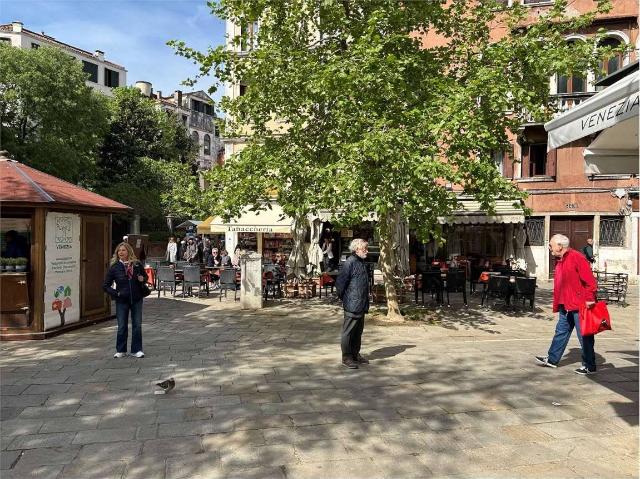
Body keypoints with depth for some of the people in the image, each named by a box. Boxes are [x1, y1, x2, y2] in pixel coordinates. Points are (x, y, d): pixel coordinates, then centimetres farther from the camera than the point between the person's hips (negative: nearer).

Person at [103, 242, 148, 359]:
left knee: (137, 325, 4)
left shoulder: (137, 264, 1)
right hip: (122, 301, -1)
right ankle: (120, 351, 20)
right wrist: (116, 293, -9)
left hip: (136, 299, 1)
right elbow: (105, 285, 2)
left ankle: (137, 350, 14)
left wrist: (142, 279, -6)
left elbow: (145, 276, 17)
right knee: (122, 327, 6)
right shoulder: (115, 267, -3)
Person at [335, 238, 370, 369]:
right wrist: (343, 298, -7)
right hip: (352, 305, -9)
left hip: (361, 305, 9)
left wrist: (366, 302, 18)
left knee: (358, 331, 17)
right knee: (348, 331, 0)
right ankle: (346, 357, 8)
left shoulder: (361, 262, 13)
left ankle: (355, 354, 29)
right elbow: (340, 283, -18)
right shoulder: (350, 262, -16)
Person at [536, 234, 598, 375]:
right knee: (561, 332, 15)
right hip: (565, 306, 9)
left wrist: (589, 299, -24)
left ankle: (589, 366, 12)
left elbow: (589, 280, -20)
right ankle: (552, 359, 24)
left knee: (584, 335, 1)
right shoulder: (560, 261, 14)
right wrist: (556, 305, 19)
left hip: (579, 305, -9)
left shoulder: (576, 257, -15)